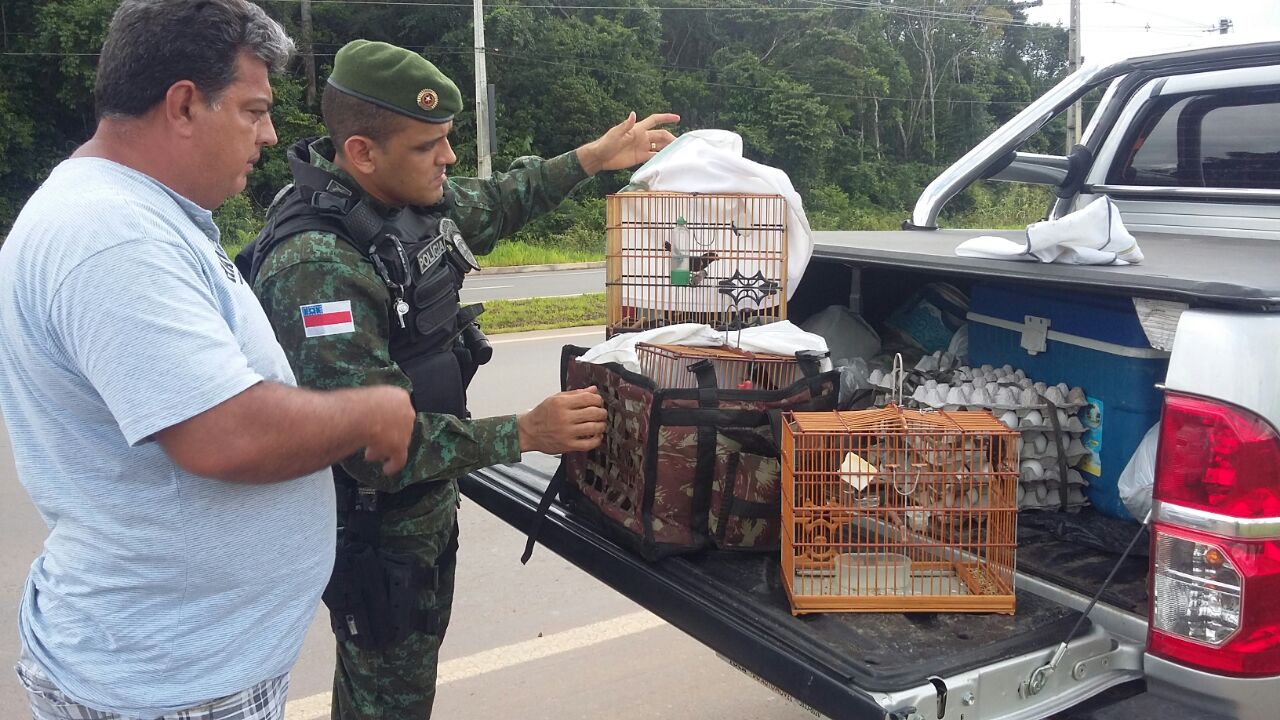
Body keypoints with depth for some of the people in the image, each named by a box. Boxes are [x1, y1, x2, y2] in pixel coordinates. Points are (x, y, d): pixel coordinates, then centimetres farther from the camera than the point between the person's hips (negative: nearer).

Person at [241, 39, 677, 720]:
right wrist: (523, 433, -28)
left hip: (428, 499, 8)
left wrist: (593, 158, 14)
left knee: (413, 659, 27)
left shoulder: (408, 199, -5)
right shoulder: (315, 267, -32)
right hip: (375, 526, -8)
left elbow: (492, 202, 18)